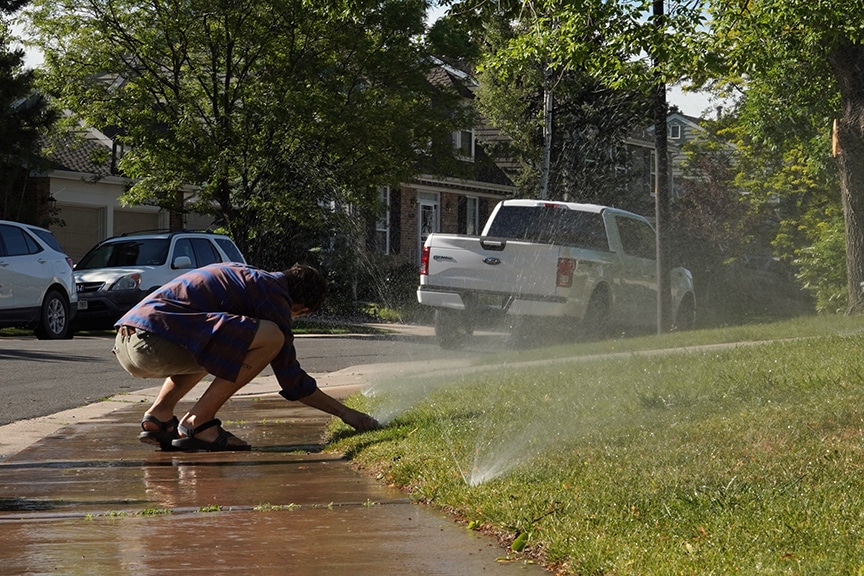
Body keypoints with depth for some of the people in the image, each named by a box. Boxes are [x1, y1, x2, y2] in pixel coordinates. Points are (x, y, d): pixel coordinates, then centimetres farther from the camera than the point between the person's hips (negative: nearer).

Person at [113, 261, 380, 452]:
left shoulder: (247, 275, 28)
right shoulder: (274, 296, 2)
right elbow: (292, 382, 3)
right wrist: (344, 412, 14)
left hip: (123, 345, 10)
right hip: (154, 341, -10)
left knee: (215, 348, 37)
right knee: (271, 337, -12)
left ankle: (159, 415, 14)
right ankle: (197, 423, -8)